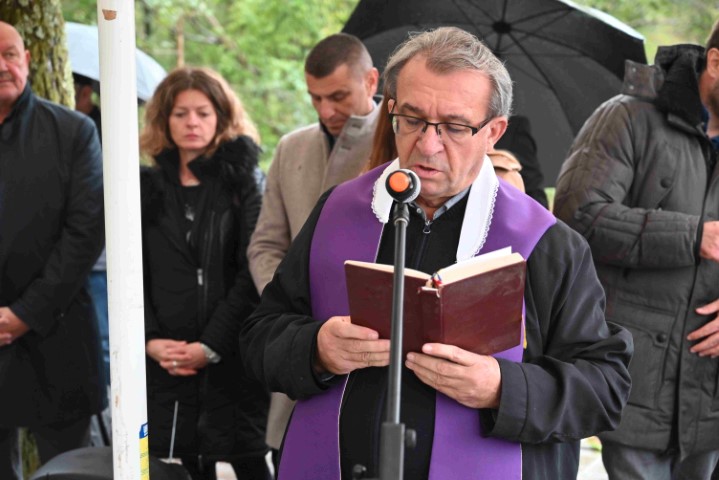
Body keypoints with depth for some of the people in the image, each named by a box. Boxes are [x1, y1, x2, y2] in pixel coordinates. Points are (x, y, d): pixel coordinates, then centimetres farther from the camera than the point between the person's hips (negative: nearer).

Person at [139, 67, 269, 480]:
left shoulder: (244, 182, 3)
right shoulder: (149, 188, 12)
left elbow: (250, 274, -6)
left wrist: (210, 345, -12)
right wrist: (149, 339, -6)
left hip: (233, 354, -2)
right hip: (167, 360, 3)